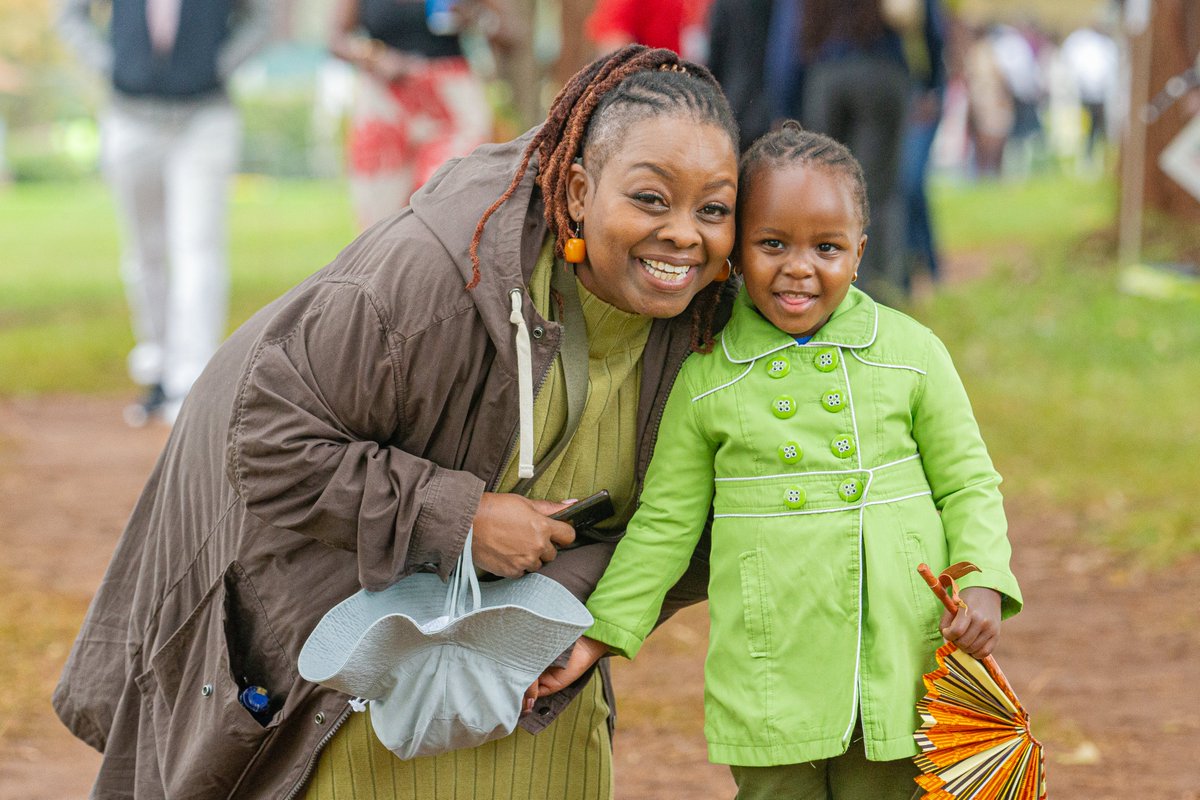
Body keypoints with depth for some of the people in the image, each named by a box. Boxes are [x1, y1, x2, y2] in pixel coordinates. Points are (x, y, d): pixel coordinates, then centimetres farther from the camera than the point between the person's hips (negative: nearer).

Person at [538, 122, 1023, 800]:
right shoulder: (706, 379, 1)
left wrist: (984, 584, -7)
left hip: (902, 668, 1)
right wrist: (598, 634, 4)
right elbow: (665, 524, 8)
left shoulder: (911, 354, 2)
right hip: (770, 686, 0)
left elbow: (968, 486, 8)